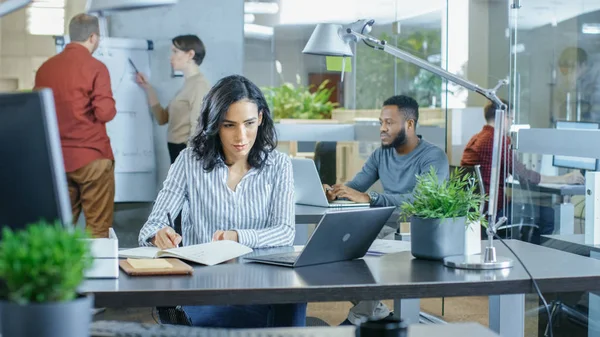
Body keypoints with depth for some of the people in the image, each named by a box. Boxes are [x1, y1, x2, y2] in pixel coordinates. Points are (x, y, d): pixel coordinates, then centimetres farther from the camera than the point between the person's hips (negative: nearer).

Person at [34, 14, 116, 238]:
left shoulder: (45, 68, 7)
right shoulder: (95, 68, -10)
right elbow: (106, 113, -15)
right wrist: (109, 107, 7)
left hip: (57, 158, 6)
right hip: (91, 156, -6)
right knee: (98, 226, 1)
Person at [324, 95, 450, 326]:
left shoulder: (434, 157, -13)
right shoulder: (380, 155, 10)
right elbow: (354, 187, 3)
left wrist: (369, 198, -38)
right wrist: (333, 193, -23)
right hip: (388, 231, 7)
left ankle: (360, 316, -9)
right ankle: (374, 311, -7)